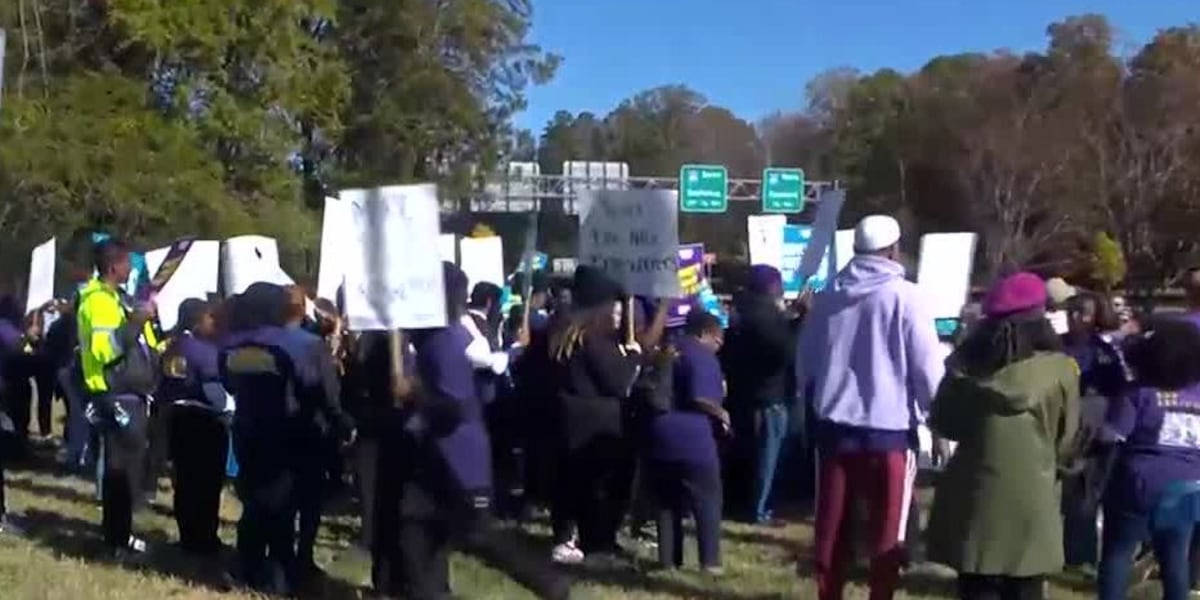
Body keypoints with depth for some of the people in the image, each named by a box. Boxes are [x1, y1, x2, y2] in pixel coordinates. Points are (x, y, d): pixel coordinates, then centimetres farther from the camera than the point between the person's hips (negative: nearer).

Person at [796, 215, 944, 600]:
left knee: (832, 524, 11)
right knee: (887, 527, 4)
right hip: (889, 427, -4)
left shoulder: (827, 297, 6)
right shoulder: (903, 296, -10)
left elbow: (805, 361, 15)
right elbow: (927, 365, -10)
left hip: (834, 424, 5)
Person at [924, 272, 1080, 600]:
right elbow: (1066, 440, 3)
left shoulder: (966, 365, 0)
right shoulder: (1060, 369, -6)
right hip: (1031, 498, -2)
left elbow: (942, 423, 10)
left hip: (974, 496, 2)